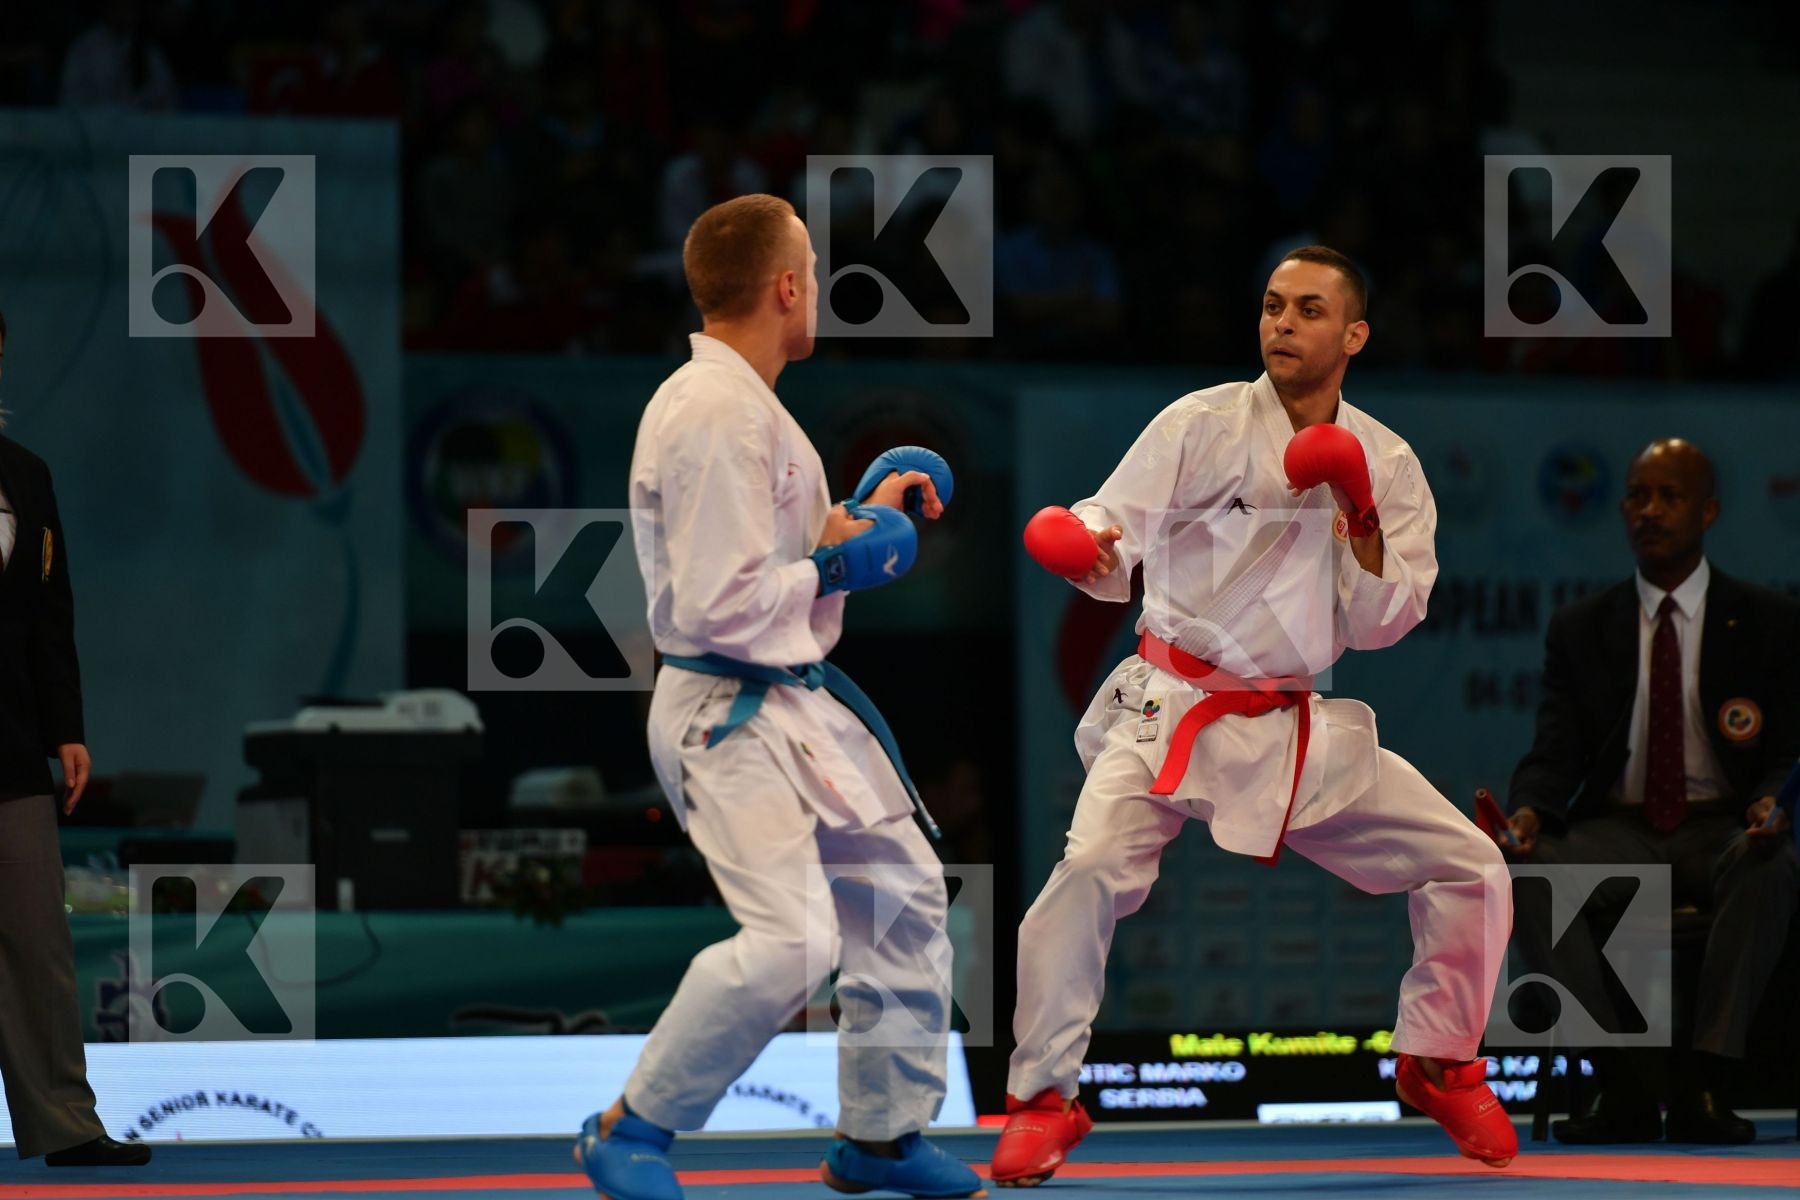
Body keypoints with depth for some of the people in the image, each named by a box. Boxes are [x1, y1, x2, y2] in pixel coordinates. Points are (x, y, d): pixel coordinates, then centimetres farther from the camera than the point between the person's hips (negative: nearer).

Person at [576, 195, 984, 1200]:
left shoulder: (743, 401, 10)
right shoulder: (717, 417, -23)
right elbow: (717, 607, -26)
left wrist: (860, 514, 11)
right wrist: (837, 564, -14)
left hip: (802, 702, 11)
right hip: (728, 716, -11)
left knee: (904, 890, 17)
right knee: (790, 943, -21)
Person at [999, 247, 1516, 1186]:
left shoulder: (1386, 465, 4)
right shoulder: (1202, 424, -6)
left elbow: (1377, 627, 1)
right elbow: (1118, 533, -13)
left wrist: (1363, 522, -15)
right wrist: (1084, 545, -37)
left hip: (1297, 730, 4)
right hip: (1174, 712, -4)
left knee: (1467, 867, -1)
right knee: (1093, 867, -28)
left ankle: (1437, 1063, 22)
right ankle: (1044, 1094, -14)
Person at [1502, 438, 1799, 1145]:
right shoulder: (1581, 628, 11)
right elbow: (1556, 753, 4)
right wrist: (1528, 811, -20)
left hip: (1723, 829, -2)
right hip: (1616, 831, 2)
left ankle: (1703, 1084, -40)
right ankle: (1624, 1087, -33)